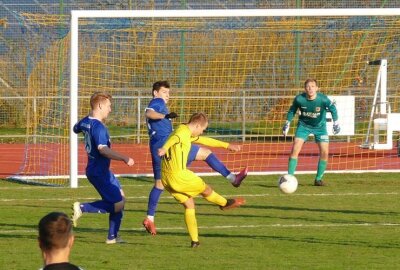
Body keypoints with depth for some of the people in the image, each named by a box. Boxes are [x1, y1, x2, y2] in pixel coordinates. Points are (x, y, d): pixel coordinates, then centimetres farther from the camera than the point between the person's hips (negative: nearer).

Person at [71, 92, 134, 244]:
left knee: (120, 197, 14)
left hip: (103, 171, 10)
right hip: (99, 172, -10)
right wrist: (124, 158, -40)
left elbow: (76, 129, 31)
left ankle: (112, 237, 15)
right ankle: (82, 208, -6)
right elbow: (103, 149, -38)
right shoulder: (99, 127, -23)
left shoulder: (85, 121, 7)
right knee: (117, 205, -10)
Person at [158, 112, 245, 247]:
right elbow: (174, 139, -36)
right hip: (178, 175, -10)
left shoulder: (187, 134, 20)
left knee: (189, 205, 17)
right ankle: (225, 203, 42)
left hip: (166, 178, 10)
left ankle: (195, 240, 16)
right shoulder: (183, 132, -13)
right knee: (206, 190, 15)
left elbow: (204, 140, 34)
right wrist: (164, 148, -59)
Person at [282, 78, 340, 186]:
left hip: (320, 126, 0)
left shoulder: (323, 99, -27)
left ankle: (318, 179, 12)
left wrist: (336, 122, -6)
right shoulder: (299, 99, -23)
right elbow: (292, 110, -2)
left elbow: (332, 108, -6)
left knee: (324, 152, -6)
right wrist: (287, 123, 0)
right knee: (295, 149, -15)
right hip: (304, 125, 0)